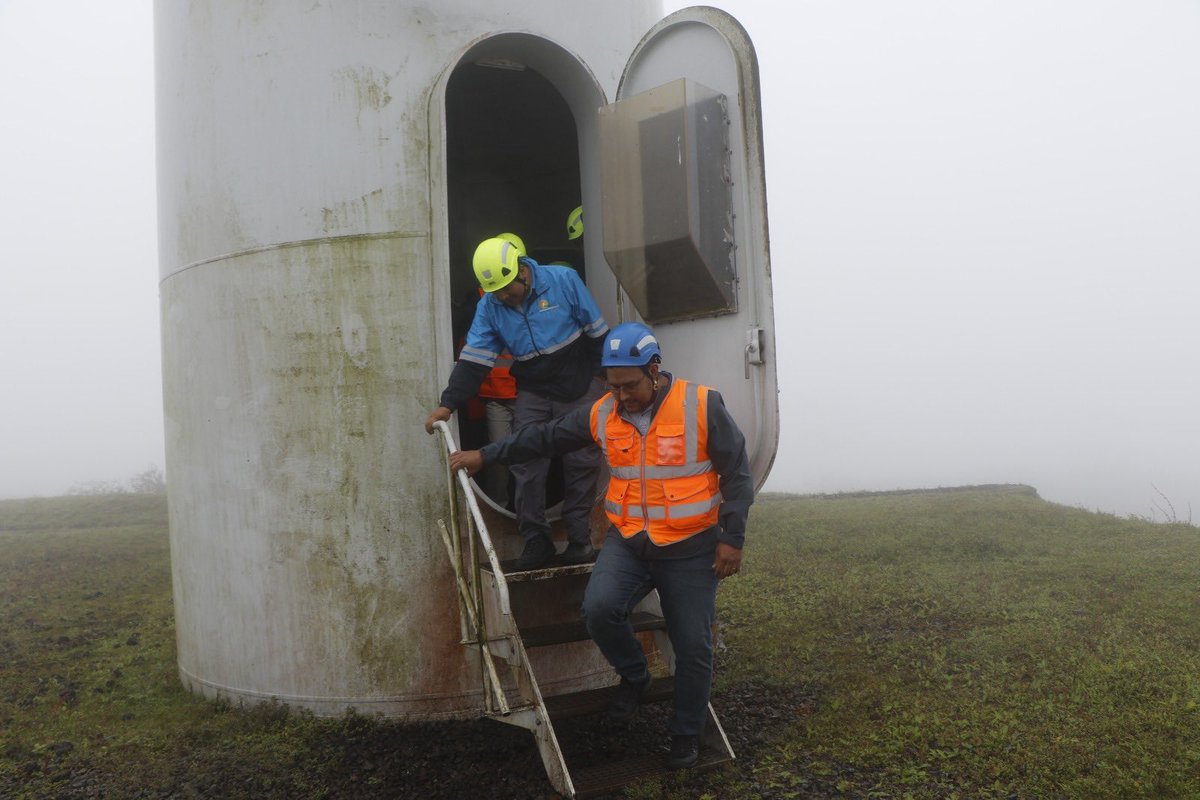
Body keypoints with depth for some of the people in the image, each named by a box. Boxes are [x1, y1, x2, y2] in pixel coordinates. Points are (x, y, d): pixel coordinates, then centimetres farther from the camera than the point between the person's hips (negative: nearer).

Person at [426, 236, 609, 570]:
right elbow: (472, 361, -7)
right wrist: (448, 404, -15)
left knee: (582, 464, 1)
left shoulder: (563, 281, -12)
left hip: (579, 390, -2)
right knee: (526, 466, -8)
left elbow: (597, 332, -5)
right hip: (533, 395, 2)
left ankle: (579, 540, 12)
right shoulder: (489, 307, -4)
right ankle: (536, 540, 5)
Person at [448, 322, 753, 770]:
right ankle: (633, 677, 10)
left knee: (692, 648, 4)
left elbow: (736, 474, -6)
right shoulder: (602, 414, 0)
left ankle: (686, 734, 29)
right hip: (627, 542, 3)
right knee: (599, 609, -21)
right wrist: (486, 455, 10)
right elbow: (544, 438, 10)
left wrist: (732, 537, -9)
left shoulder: (701, 406, -11)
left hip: (690, 549, -2)